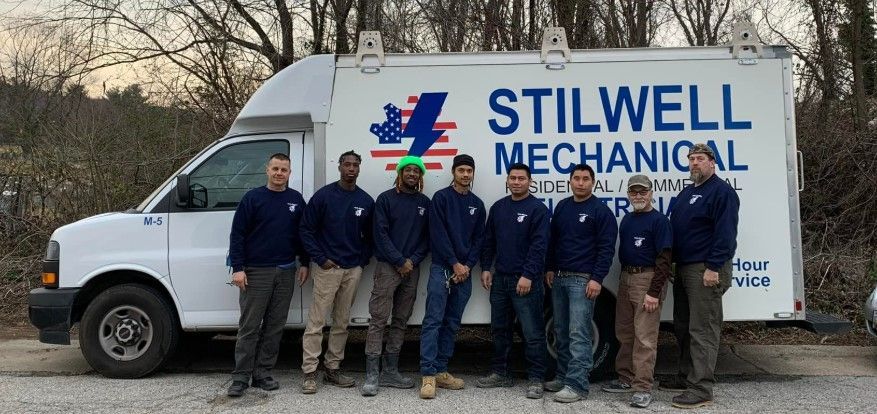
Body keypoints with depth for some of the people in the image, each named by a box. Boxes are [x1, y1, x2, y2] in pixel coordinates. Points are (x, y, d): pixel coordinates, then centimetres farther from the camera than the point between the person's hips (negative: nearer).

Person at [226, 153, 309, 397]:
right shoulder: (253, 198, -3)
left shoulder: (296, 200, 7)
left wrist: (304, 263, 8)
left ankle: (263, 373, 17)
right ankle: (241, 377, 5)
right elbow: (237, 234, -5)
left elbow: (302, 234, 14)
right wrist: (238, 268, -11)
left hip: (286, 272, 4)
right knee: (249, 326, -2)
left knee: (275, 326, 8)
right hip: (256, 272, -4)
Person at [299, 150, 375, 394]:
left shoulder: (366, 201, 7)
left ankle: (333, 369, 22)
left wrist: (363, 260, 4)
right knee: (316, 322, -3)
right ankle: (309, 374, 4)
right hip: (328, 268, -4)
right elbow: (306, 229, -4)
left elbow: (369, 236, 15)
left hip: (353, 269, 4)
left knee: (341, 322, 11)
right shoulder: (323, 196, -4)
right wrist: (321, 259, -9)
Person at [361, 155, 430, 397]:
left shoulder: (424, 202, 11)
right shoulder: (386, 199, -1)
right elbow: (381, 234, -7)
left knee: (401, 321, 9)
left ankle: (390, 372, 17)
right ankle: (372, 375, -4)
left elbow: (427, 237, 8)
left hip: (412, 268, 4)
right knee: (378, 320, -7)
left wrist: (413, 261, -6)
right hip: (388, 267, -4)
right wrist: (400, 261, -11)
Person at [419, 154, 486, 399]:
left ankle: (441, 371, 15)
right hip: (442, 268, -5)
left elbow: (479, 238, 10)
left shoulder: (477, 204, 13)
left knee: (452, 323, 8)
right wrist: (454, 264, -12)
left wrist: (468, 266, -4)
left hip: (465, 271, 5)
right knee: (433, 321, -9)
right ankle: (428, 374, -8)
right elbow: (438, 234, -9)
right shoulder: (441, 198, -1)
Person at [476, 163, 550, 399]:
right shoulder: (498, 207, 12)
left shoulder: (537, 209, -7)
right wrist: (486, 268, 8)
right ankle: (500, 374, 26)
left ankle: (536, 380, 5)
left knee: (532, 332, -3)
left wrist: (528, 275, -18)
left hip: (525, 280, -6)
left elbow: (539, 245, -13)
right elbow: (489, 240, 15)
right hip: (499, 278, 6)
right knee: (500, 329, 14)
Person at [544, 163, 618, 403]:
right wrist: (550, 269, 16)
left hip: (582, 280, -7)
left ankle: (576, 385, -7)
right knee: (561, 332, 12)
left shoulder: (600, 211, -5)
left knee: (578, 334, -9)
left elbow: (606, 248, -9)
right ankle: (563, 377, 23)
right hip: (558, 278, 7)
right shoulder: (562, 207, 13)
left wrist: (597, 279, -15)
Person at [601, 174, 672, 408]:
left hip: (647, 279, -8)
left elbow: (664, 259, -12)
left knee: (644, 337, -6)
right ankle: (626, 379, 25)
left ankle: (643, 388, -2)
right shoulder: (627, 219, 14)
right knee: (624, 333, 14)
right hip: (626, 278, 8)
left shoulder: (659, 221, -8)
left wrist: (654, 292, -18)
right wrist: (623, 279, 12)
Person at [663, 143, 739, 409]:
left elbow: (725, 233, -17)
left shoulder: (722, 192, -9)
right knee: (682, 326, 16)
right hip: (683, 268, 9)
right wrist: (671, 263, 17)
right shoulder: (686, 193, 19)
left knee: (703, 329, -8)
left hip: (705, 270, -9)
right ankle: (687, 377, 27)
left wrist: (713, 267, -23)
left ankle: (702, 388, -4)